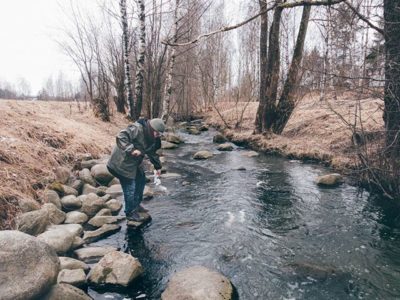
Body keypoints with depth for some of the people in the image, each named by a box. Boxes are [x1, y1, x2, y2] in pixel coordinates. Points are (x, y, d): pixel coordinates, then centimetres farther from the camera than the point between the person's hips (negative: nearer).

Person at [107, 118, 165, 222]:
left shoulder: (152, 138, 4)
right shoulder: (136, 129, -25)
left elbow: (152, 153, 18)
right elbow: (121, 137, -34)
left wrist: (157, 166, 23)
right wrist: (131, 149, -40)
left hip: (135, 163, 10)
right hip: (122, 162, -9)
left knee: (141, 181, 17)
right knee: (129, 187, -5)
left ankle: (136, 205, 36)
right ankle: (130, 213, 12)